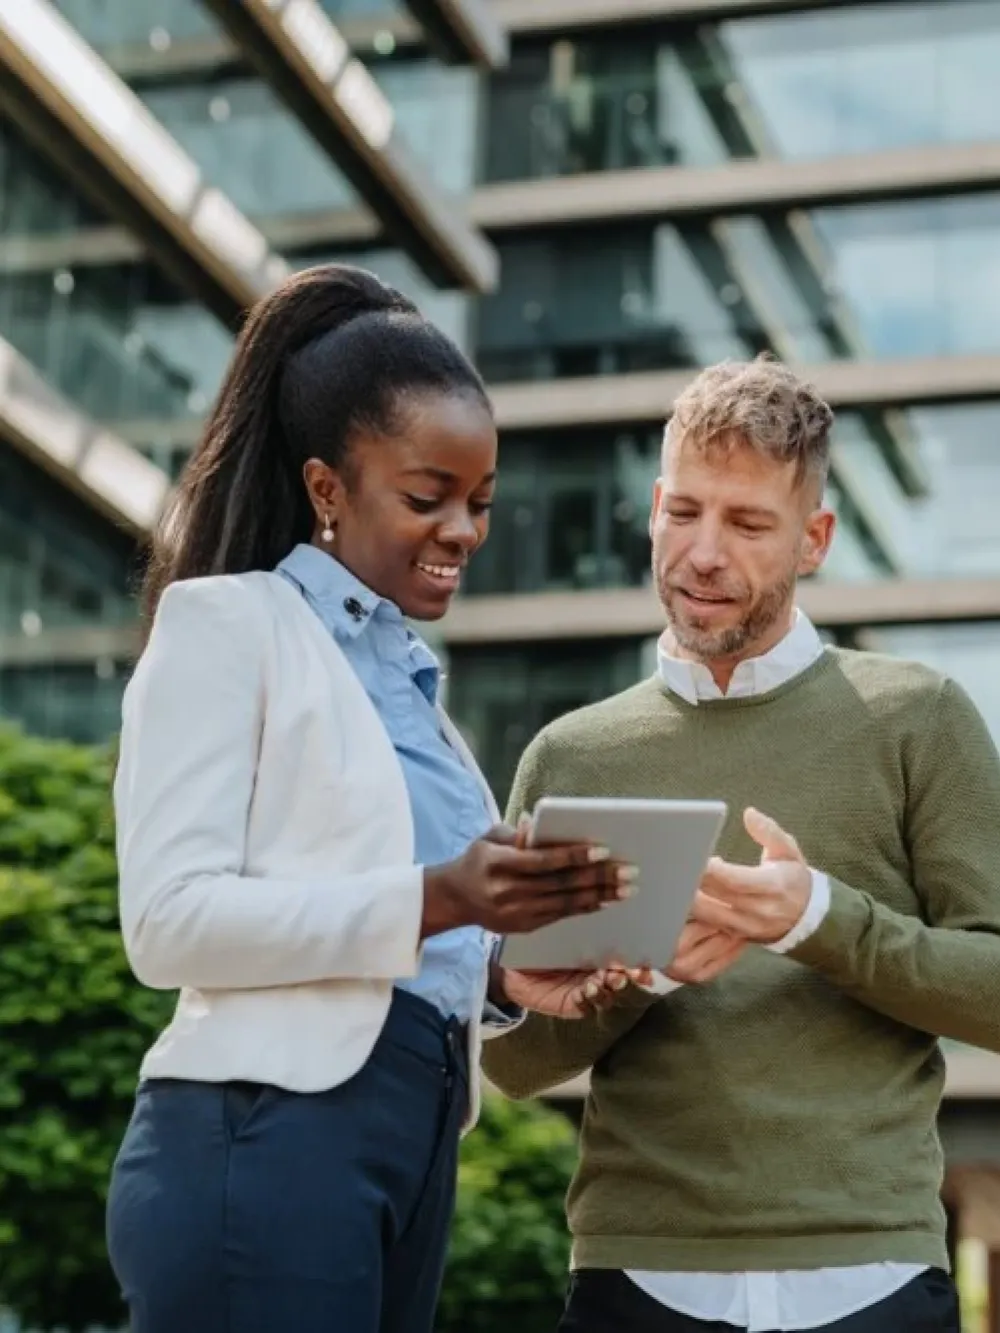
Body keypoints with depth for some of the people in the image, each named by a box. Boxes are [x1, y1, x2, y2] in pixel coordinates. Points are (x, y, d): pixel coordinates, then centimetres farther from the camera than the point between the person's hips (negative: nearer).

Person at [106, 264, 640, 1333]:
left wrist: (501, 971, 1)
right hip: (267, 1141, -8)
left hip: (412, 1144, 8)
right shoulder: (228, 623, -4)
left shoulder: (406, 674, 19)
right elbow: (168, 921, -14)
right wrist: (434, 901, -22)